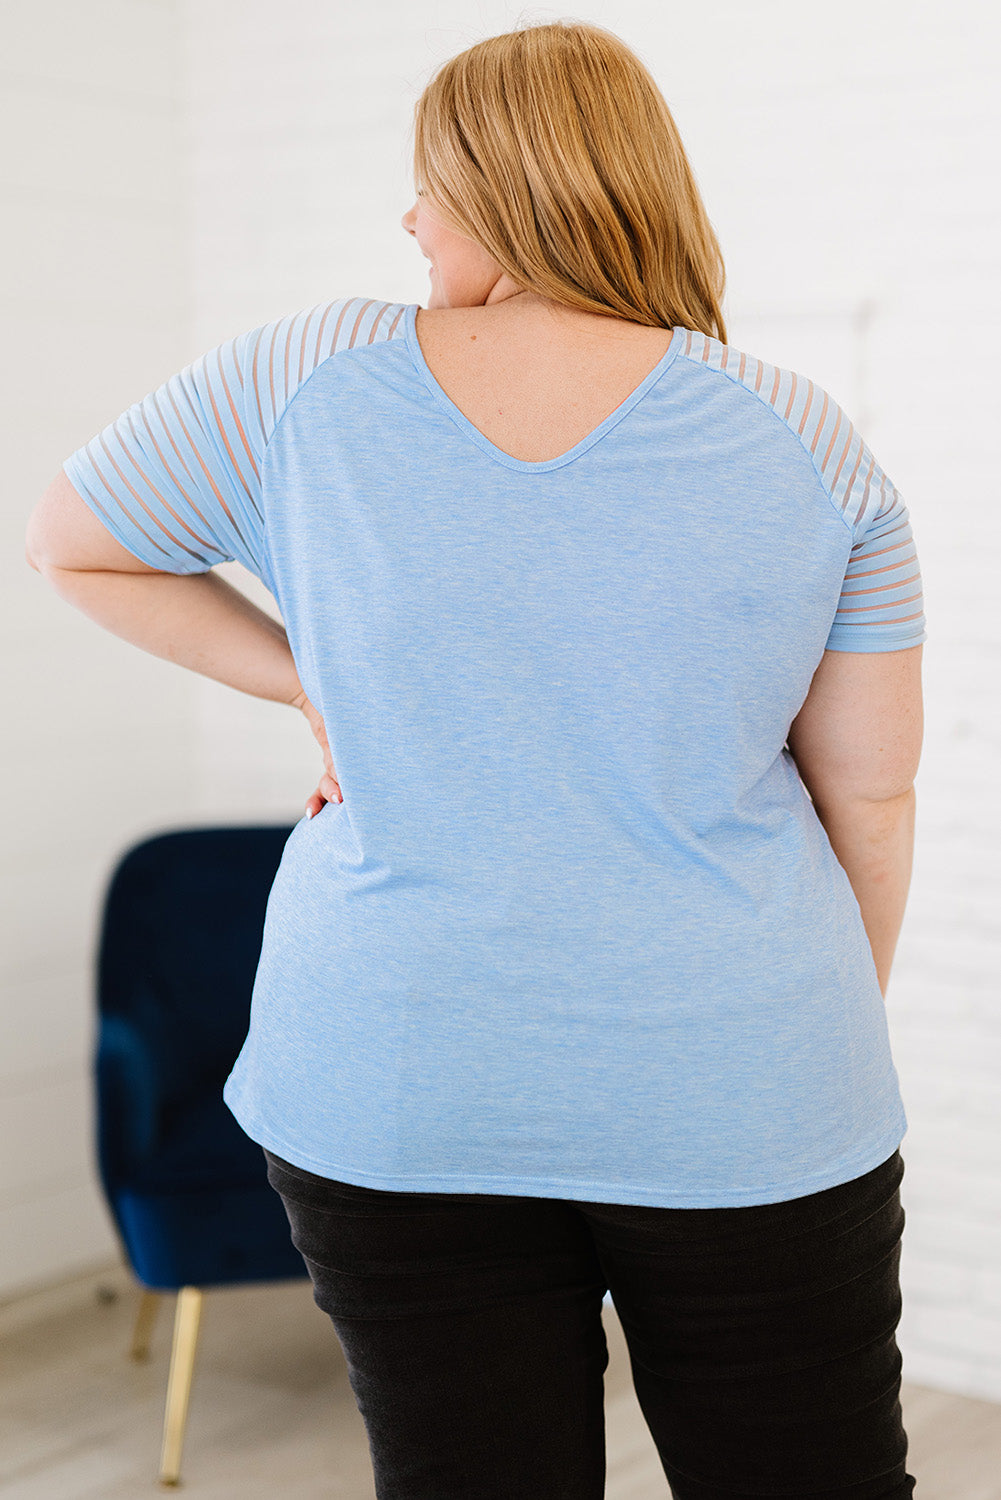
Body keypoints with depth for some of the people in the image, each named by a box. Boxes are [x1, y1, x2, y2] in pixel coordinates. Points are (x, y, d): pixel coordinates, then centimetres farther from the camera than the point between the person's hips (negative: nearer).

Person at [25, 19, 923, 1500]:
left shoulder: (303, 379, -4)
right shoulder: (810, 444, -5)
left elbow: (68, 544, 10)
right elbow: (872, 795, 0)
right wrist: (842, 1028, 14)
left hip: (395, 1094, 1)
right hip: (739, 1101, 0)